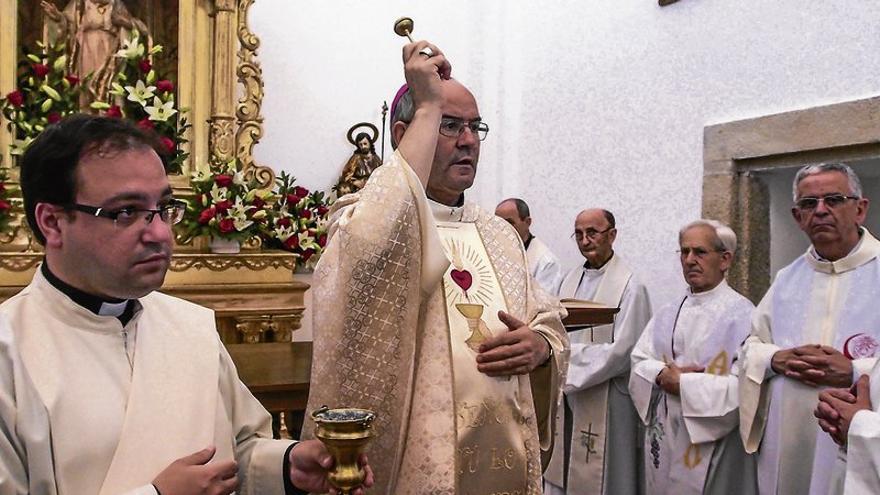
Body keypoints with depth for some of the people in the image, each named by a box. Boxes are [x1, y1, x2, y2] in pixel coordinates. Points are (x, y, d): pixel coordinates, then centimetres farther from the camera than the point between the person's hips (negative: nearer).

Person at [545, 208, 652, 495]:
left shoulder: (630, 287, -13)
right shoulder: (571, 279, 8)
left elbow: (622, 352, -16)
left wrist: (567, 354, -14)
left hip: (604, 404, -6)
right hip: (565, 399, 6)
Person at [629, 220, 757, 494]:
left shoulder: (742, 313, -11)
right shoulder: (668, 313, 8)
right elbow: (639, 362, 6)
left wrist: (684, 384, -17)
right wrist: (662, 374, -15)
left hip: (713, 443, -5)